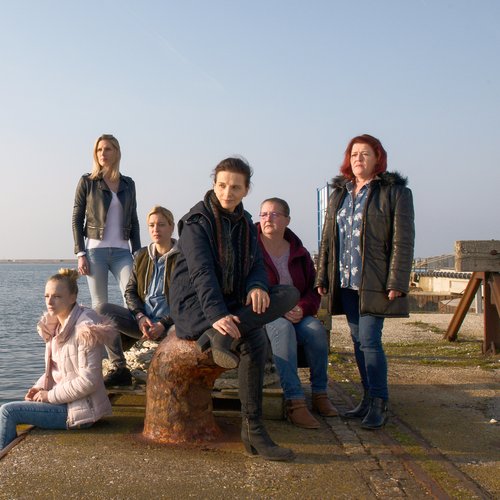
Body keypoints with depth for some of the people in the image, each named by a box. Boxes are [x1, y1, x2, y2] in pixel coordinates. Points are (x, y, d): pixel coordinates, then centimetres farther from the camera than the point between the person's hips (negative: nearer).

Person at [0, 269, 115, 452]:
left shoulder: (85, 329, -20)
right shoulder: (55, 326, 7)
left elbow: (88, 381, -23)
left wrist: (50, 395, -16)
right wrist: (39, 387, -1)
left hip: (81, 410, -9)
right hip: (65, 401, 9)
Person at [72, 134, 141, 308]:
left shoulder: (128, 184, 12)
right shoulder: (87, 182, 3)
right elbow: (76, 220, 2)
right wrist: (80, 254, -7)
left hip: (122, 251, 2)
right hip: (95, 250, -2)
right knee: (100, 304, 0)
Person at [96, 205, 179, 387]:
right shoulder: (142, 256, 14)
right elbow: (130, 291, 11)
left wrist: (163, 324, -16)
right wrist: (140, 317, -8)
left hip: (169, 324, -4)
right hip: (142, 320, 4)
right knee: (102, 310, -17)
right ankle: (119, 370, -14)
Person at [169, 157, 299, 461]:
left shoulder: (245, 223, 14)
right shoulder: (197, 222, -8)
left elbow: (257, 264, 7)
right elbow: (201, 271, -21)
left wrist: (257, 286, -19)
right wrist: (217, 315, -37)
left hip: (230, 303, 7)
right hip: (194, 304, -7)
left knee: (290, 294, -21)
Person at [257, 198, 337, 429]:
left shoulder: (298, 252, 11)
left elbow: (313, 288, 13)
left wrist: (302, 308, -10)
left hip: (296, 315, 4)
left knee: (316, 328, -27)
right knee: (283, 329, -36)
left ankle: (320, 394, -15)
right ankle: (294, 401, -39)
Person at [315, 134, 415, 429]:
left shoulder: (395, 191, -2)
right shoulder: (339, 194, 15)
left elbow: (403, 240, -8)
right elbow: (328, 237, 17)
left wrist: (396, 282, -14)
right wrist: (322, 277, 12)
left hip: (374, 283, -6)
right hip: (346, 282, 6)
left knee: (369, 340, -10)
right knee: (359, 341, 9)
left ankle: (379, 405, 1)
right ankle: (370, 399, 19)